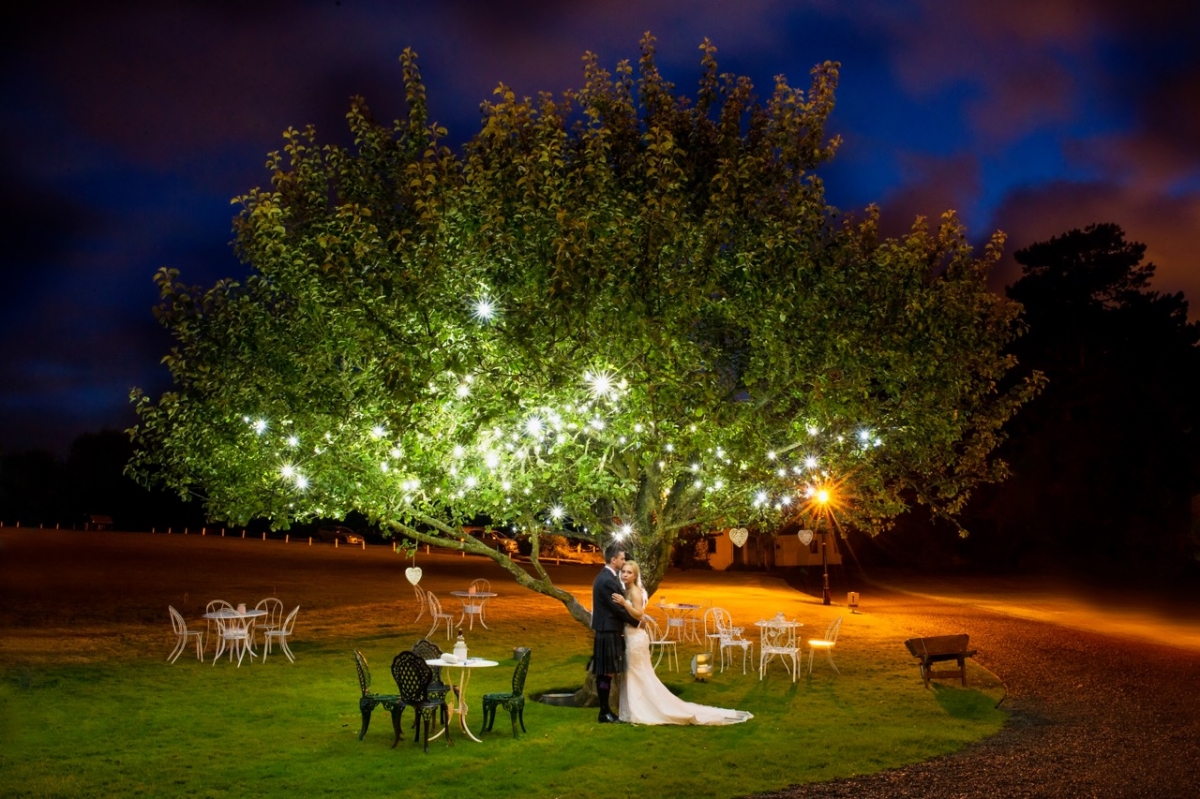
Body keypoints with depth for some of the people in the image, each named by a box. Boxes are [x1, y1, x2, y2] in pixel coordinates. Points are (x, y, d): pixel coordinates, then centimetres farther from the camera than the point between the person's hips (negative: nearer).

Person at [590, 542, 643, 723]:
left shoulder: (606, 576, 13)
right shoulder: (607, 580, -20)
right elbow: (618, 608, -19)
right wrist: (636, 622, -6)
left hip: (608, 630, 10)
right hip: (608, 631, -10)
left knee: (606, 673, 13)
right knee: (606, 673, -4)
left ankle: (606, 710, 19)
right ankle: (604, 713, 1)